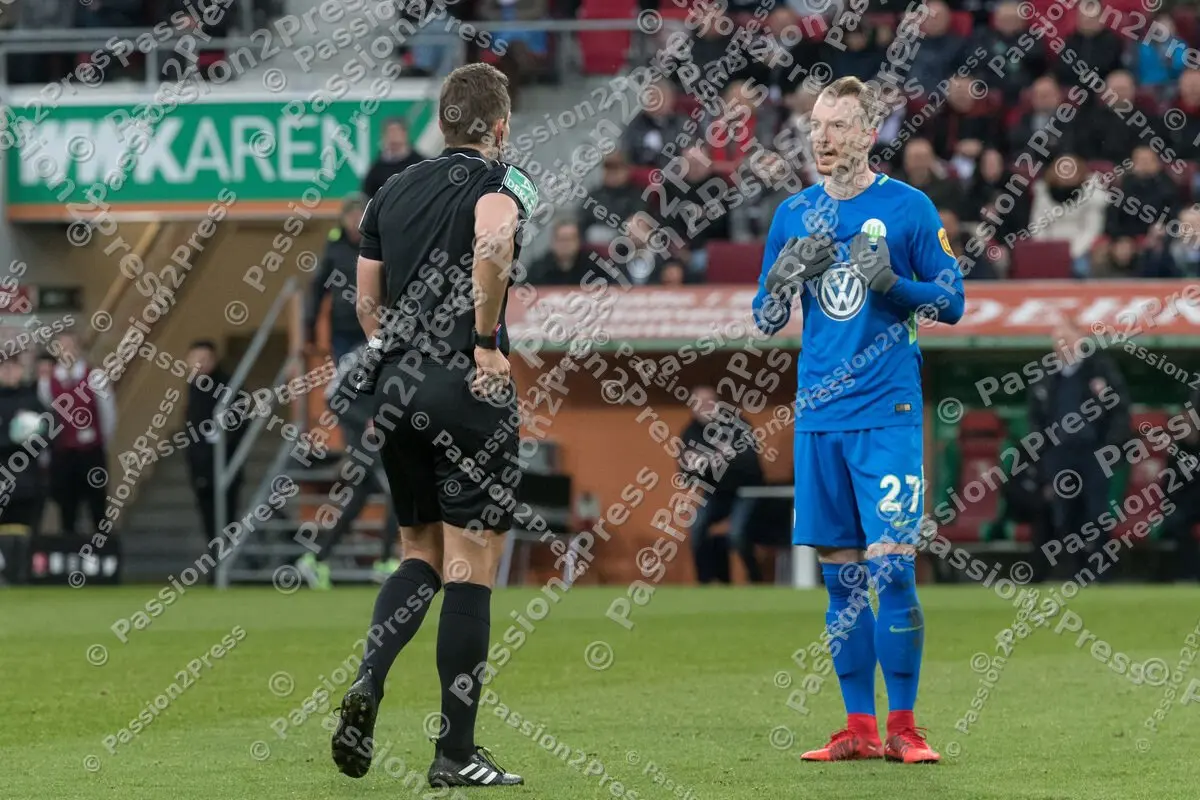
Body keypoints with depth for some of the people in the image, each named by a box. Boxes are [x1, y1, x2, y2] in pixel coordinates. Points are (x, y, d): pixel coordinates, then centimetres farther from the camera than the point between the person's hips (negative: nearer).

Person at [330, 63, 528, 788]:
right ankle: (456, 751, 1)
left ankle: (368, 682, -6)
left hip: (397, 390, 6)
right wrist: (487, 341, -19)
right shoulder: (504, 183, -5)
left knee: (422, 557, 18)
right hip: (470, 389, -6)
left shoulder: (394, 191, 14)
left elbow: (368, 303, 18)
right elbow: (493, 241, -28)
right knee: (472, 568, 0)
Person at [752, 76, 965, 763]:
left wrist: (891, 282, -16)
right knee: (840, 576, 6)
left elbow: (953, 301, 0)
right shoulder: (796, 215, 11)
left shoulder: (907, 207, -1)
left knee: (891, 567, -10)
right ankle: (859, 728, 11)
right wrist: (788, 273, -5)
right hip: (818, 416, 4)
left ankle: (902, 726, -3)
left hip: (887, 414, -4)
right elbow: (767, 319, 15)